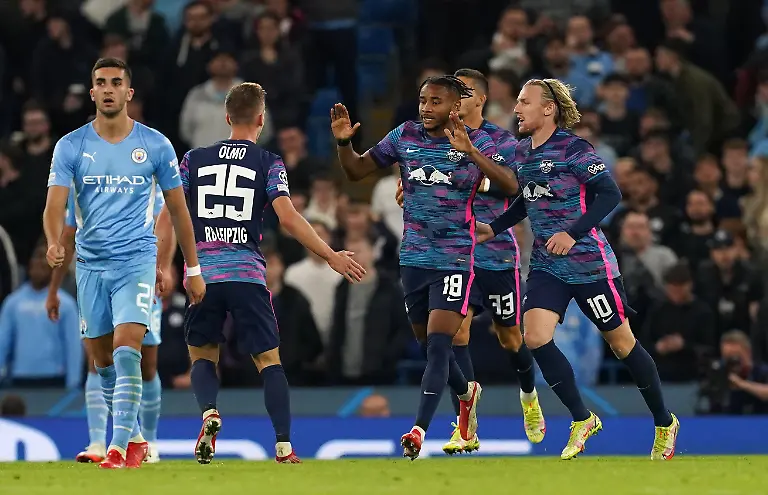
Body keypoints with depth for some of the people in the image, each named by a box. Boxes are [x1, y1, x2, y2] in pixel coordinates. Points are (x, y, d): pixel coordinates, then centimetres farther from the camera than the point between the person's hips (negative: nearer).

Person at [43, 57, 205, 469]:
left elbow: (178, 209, 7)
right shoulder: (71, 146, 1)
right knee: (102, 361, 8)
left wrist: (192, 270, 8)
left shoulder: (155, 145, 0)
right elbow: (55, 203, -10)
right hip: (91, 263, 3)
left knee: (126, 351, -18)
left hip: (137, 260, -3)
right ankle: (135, 437, 26)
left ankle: (121, 446, -21)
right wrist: (54, 243, -31)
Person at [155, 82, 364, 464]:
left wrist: (160, 270, 10)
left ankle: (209, 412, -14)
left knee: (202, 357, 15)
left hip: (202, 273, 2)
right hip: (248, 273, -2)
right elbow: (288, 217, -9)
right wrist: (331, 256, -4)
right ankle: (283, 444, -5)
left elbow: (168, 218, 5)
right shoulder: (268, 163, 2)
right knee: (269, 360, 6)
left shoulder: (194, 160, 10)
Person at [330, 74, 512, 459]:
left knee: (438, 344, -15)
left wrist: (469, 151, -33)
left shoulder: (476, 142, -5)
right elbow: (356, 171, 10)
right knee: (428, 346, 16)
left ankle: (419, 429, -18)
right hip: (414, 256, 4)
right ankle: (466, 394, 44)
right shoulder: (405, 136, 4)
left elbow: (508, 185, -21)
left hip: (456, 258, -4)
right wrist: (343, 142, -11)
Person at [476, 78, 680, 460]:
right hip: (546, 266, 6)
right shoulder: (521, 152, 7)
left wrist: (573, 233, -27)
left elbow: (610, 194, -19)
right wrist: (494, 228, 12)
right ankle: (582, 420, 3)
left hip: (590, 263, -6)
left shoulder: (573, 148, -14)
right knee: (535, 336, -13)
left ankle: (664, 423, 22)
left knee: (620, 342, 4)